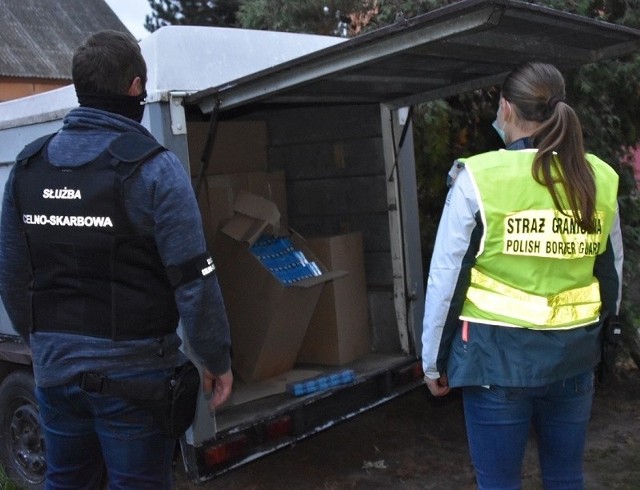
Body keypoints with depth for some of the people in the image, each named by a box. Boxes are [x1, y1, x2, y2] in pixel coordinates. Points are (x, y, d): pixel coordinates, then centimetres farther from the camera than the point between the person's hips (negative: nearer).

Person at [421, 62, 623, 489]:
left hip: (498, 355, -4)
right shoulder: (601, 180, 1)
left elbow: (448, 278, -9)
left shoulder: (480, 178, -12)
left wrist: (434, 360, 2)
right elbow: (612, 276, 11)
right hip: (574, 354, 5)